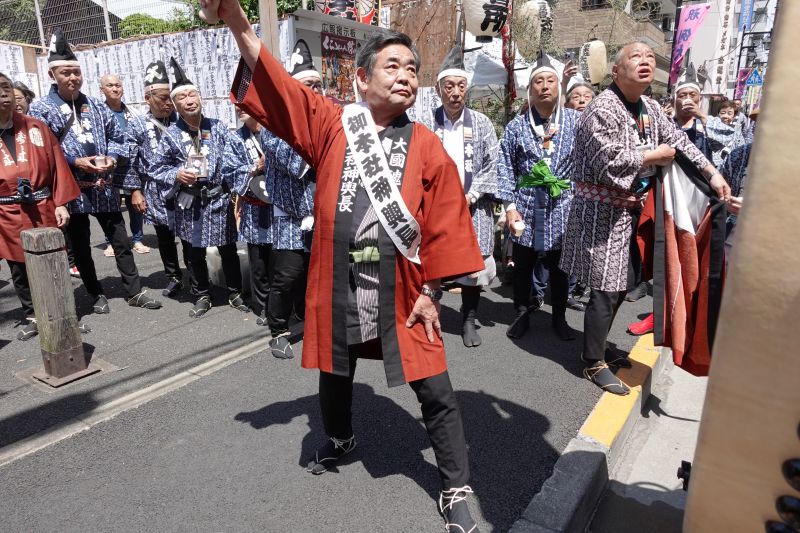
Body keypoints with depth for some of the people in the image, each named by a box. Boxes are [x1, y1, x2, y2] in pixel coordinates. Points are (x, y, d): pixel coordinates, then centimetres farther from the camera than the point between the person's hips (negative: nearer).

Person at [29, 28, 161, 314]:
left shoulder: (96, 106, 9)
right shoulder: (41, 109, -4)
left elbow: (117, 136, 13)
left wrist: (112, 157, -6)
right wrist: (75, 162, -17)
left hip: (103, 188, 3)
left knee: (121, 242, 7)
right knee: (80, 248, 9)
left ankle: (135, 292, 17)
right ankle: (96, 295, 24)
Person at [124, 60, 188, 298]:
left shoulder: (179, 120, 1)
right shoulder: (137, 123, -1)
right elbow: (130, 161, 0)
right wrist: (135, 191, -4)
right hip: (156, 193, 0)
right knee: (164, 237, 12)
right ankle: (174, 278, 26)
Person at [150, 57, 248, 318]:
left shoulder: (218, 127, 1)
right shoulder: (171, 135, 1)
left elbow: (237, 155, -7)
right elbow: (156, 168, 6)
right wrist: (176, 175, -12)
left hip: (219, 198, 0)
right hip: (189, 203, 1)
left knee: (228, 249, 10)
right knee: (194, 252, 11)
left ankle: (235, 292, 25)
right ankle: (202, 296, 27)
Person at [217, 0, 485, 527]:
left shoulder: (427, 147, 0)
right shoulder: (329, 122, 2)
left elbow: (445, 225, -1)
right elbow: (273, 81, -5)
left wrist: (431, 291, -4)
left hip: (402, 287, -1)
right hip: (337, 283, 2)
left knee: (435, 391, 3)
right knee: (335, 373, 22)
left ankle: (456, 490, 24)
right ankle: (340, 439, 53)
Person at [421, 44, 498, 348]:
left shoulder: (482, 123, 6)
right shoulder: (426, 125, 3)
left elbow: (492, 166, 3)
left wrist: (471, 196, -8)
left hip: (472, 207, 1)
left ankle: (469, 320, 21)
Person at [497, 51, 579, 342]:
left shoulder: (576, 120, 2)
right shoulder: (516, 126, 2)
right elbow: (505, 169, 0)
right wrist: (510, 206, -7)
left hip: (563, 207, 0)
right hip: (527, 207, 0)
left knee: (559, 266, 11)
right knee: (523, 265, 10)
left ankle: (559, 318, 27)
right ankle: (521, 315, 27)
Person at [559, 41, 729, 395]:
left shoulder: (650, 109, 12)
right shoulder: (603, 109, -15)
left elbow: (679, 141, 16)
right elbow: (610, 163, -24)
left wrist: (712, 174, 7)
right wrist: (655, 155, -10)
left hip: (630, 210, 9)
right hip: (602, 212, -9)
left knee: (621, 285, 15)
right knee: (605, 290, -5)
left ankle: (599, 346, 31)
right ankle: (593, 363, 9)